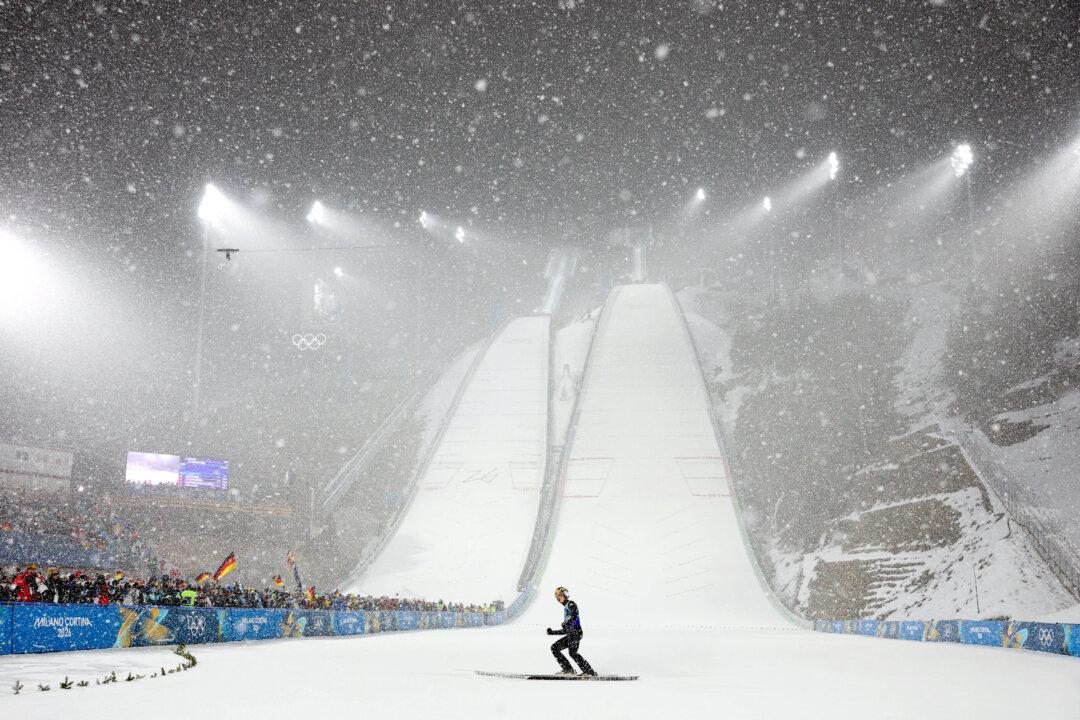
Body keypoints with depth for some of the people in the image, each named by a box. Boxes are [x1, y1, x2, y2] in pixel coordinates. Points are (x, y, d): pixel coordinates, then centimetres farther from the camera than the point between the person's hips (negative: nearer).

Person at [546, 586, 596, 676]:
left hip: (576, 632, -9)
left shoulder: (571, 604, 4)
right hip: (570, 634, 9)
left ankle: (589, 671, -20)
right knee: (554, 648, 2)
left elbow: (574, 615, -18)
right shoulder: (565, 608, 29)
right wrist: (552, 632, 27)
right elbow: (565, 631, 29)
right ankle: (568, 669, -2)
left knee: (572, 652, -22)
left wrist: (566, 623, -24)